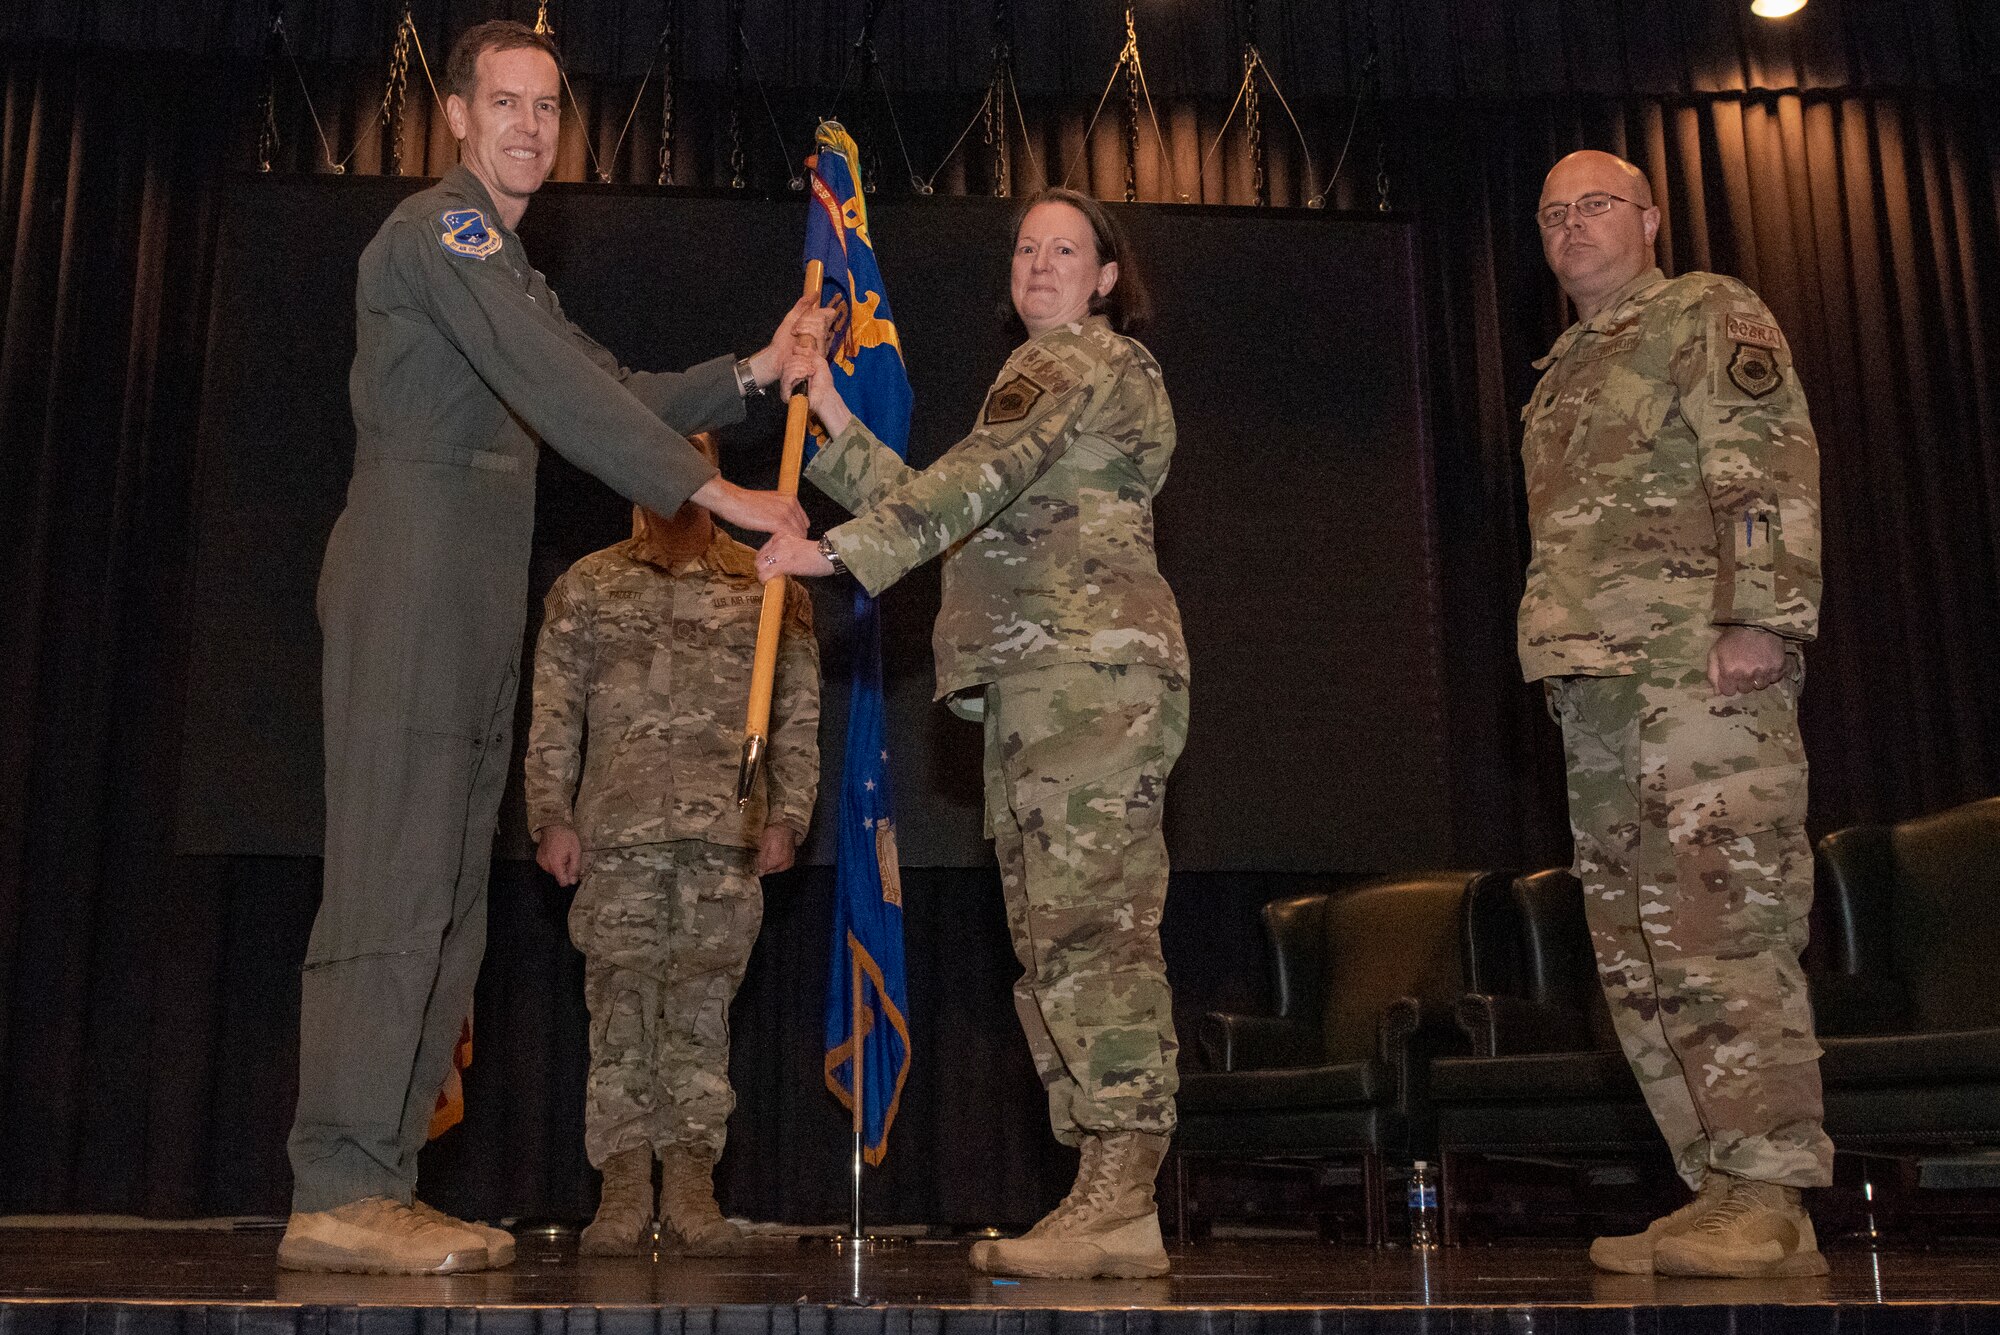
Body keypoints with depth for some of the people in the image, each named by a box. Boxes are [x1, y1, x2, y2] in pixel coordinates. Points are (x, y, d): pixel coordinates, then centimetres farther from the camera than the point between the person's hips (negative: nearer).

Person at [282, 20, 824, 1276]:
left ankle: (384, 1185, 8)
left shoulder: (508, 269, 27)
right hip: (409, 589, -10)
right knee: (395, 884, -14)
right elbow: (560, 394, -16)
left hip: (476, 612, 10)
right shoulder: (439, 227, -4)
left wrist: (753, 373, 13)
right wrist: (717, 492, -18)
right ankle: (337, 1195, -13)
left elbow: (613, 391, 24)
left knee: (449, 901, 5)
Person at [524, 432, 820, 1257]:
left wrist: (786, 816, 0)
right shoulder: (587, 586, 15)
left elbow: (798, 716, 9)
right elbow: (553, 715, 9)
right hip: (617, 826, 1)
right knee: (620, 1004, -2)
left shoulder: (767, 585, 13)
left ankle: (692, 1186, 2)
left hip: (726, 829, 0)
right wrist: (552, 816, 0)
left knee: (702, 1004, -2)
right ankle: (624, 1190, 3)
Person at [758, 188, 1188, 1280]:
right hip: (1040, 682, 10)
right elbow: (934, 505, 26)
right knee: (1052, 937, 4)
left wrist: (837, 550, -21)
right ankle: (1110, 1199, 4)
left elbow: (977, 477, -16)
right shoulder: (1054, 380, 32)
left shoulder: (1082, 358, 2)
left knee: (1086, 922, -16)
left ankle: (1122, 1204, -17)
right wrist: (833, 418, 21)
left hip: (1091, 667, -10)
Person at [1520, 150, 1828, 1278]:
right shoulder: (1564, 372, 28)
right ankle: (1726, 1194, 12)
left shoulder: (1710, 315, 5)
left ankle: (1770, 1200, -7)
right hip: (1600, 685, 9)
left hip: (1703, 669, -8)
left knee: (1722, 930, -12)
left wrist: (1762, 619, -19)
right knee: (1640, 953, 6)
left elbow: (1773, 466, -8)